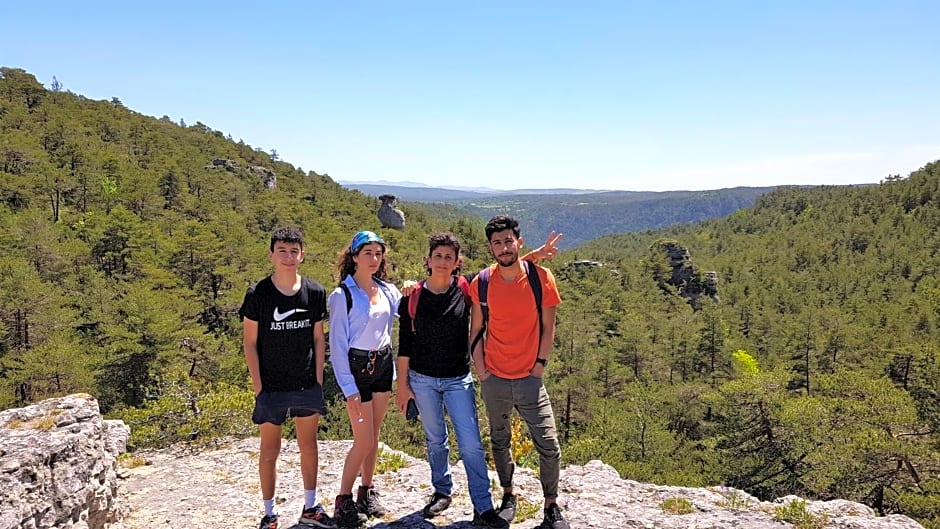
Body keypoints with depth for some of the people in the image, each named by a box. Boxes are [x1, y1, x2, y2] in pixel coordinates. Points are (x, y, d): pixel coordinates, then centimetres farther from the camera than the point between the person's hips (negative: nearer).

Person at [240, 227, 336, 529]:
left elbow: (318, 339, 5)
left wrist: (319, 380, 2)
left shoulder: (315, 292, -2)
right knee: (270, 451, 9)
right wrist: (257, 386, -8)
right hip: (271, 388, -2)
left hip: (307, 387, 3)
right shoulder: (257, 294, -9)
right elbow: (250, 343, -5)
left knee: (309, 446, 14)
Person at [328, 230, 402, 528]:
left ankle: (367, 491, 29)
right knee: (364, 441, -4)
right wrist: (349, 388, -15)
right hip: (357, 367, -5)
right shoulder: (343, 295, -13)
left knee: (373, 437, 14)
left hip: (383, 364, 6)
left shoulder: (388, 291, 3)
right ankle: (344, 501, 13)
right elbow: (338, 344, -13)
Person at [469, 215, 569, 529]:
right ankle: (507, 494, 36)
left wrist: (539, 366, -6)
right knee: (499, 441, 16)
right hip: (494, 378, 2)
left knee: (549, 446, -2)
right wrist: (480, 368, -3)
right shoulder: (481, 284, -4)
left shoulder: (541, 278, -8)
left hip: (529, 378, -2)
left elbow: (548, 327, -2)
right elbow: (476, 331, 4)